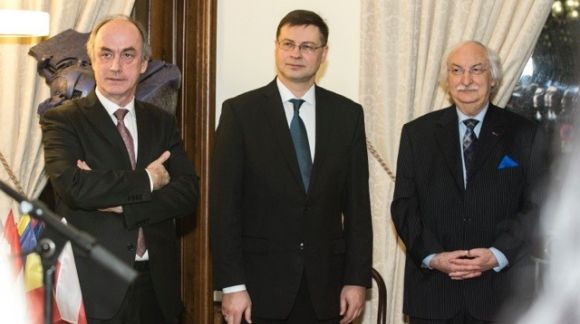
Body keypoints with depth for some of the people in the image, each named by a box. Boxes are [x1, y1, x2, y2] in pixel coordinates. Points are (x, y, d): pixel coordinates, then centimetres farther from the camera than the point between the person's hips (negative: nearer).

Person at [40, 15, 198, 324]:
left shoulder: (162, 122, 10)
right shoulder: (61, 120, -3)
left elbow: (187, 194, -1)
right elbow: (73, 187, -20)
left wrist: (118, 203, -14)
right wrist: (147, 180, -11)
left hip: (157, 286, 4)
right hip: (95, 287, -4)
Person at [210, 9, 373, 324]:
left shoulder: (347, 114, 6)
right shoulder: (240, 111, -1)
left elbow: (357, 203, 6)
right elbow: (224, 204, -4)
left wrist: (357, 278, 2)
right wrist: (231, 285, -9)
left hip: (325, 284, 2)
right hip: (260, 283, -2)